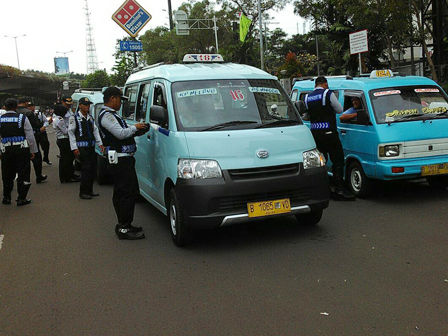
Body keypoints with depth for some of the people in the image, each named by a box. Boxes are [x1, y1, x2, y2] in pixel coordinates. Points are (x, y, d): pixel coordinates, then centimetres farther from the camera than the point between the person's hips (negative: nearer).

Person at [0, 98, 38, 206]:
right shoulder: (22, 118, -7)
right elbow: (30, 136, -6)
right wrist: (33, 150, 3)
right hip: (22, 149, -3)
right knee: (23, 174, 5)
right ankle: (21, 198, 8)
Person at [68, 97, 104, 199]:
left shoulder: (90, 118, 18)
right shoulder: (74, 118, -2)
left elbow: (95, 130, 17)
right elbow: (71, 132, -4)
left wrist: (100, 144, 7)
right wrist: (74, 148, -11)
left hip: (91, 146, 7)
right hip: (81, 147, -7)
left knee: (92, 168, 8)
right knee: (86, 168, -12)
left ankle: (89, 190, 19)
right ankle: (83, 192, -4)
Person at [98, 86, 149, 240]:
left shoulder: (111, 115, 22)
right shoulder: (106, 115, -12)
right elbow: (120, 134, -21)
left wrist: (136, 132, 10)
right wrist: (135, 127, -5)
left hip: (122, 159, 11)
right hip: (121, 160, -11)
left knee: (120, 193, 14)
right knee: (129, 193, -10)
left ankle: (123, 225, 23)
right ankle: (124, 228, -6)